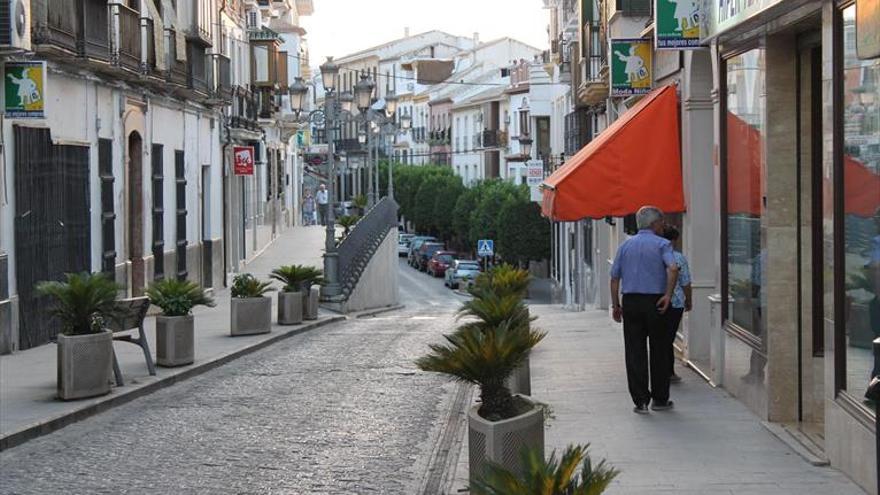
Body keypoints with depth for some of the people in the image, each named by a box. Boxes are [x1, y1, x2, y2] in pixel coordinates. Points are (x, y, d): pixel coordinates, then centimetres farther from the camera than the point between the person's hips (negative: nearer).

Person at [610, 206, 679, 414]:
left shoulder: (626, 245, 11)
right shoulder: (661, 244, -2)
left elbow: (614, 278, 9)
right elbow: (673, 269, -20)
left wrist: (616, 305, 13)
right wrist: (668, 295, -15)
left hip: (630, 302, 3)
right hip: (655, 302, -3)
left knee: (635, 353, 4)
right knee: (659, 352, 8)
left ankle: (641, 400, 1)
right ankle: (660, 399, 13)